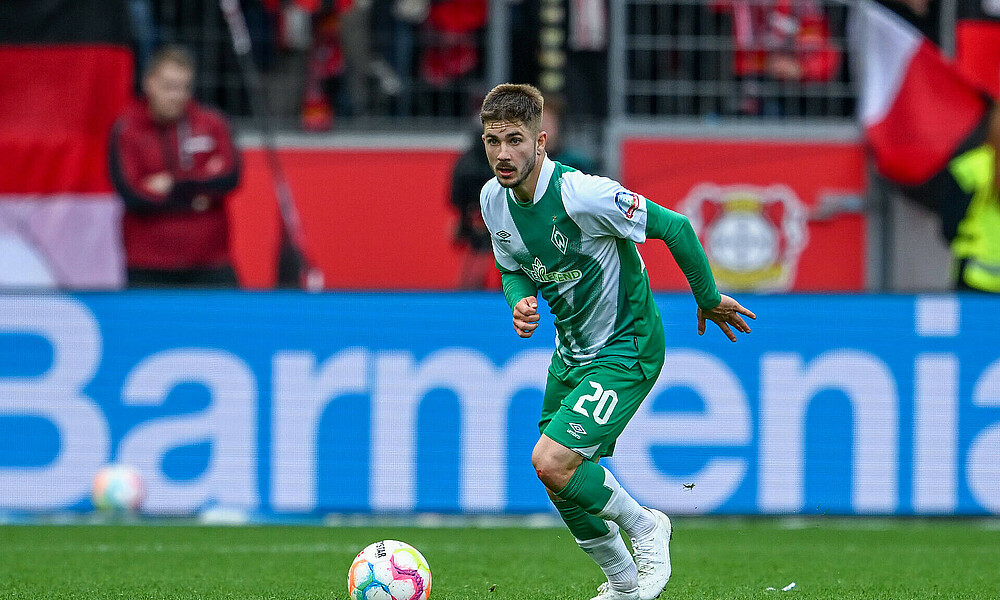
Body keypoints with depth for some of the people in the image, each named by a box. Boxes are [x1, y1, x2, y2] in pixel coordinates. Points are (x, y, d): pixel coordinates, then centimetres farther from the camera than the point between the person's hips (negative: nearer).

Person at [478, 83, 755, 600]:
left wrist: (709, 299, -7)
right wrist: (520, 302, -10)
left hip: (627, 350, -8)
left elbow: (675, 228, -19)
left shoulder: (581, 194, -28)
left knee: (551, 462, -22)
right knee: (561, 480, 11)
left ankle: (644, 528, 4)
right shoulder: (493, 200, -5)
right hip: (571, 352, 8)